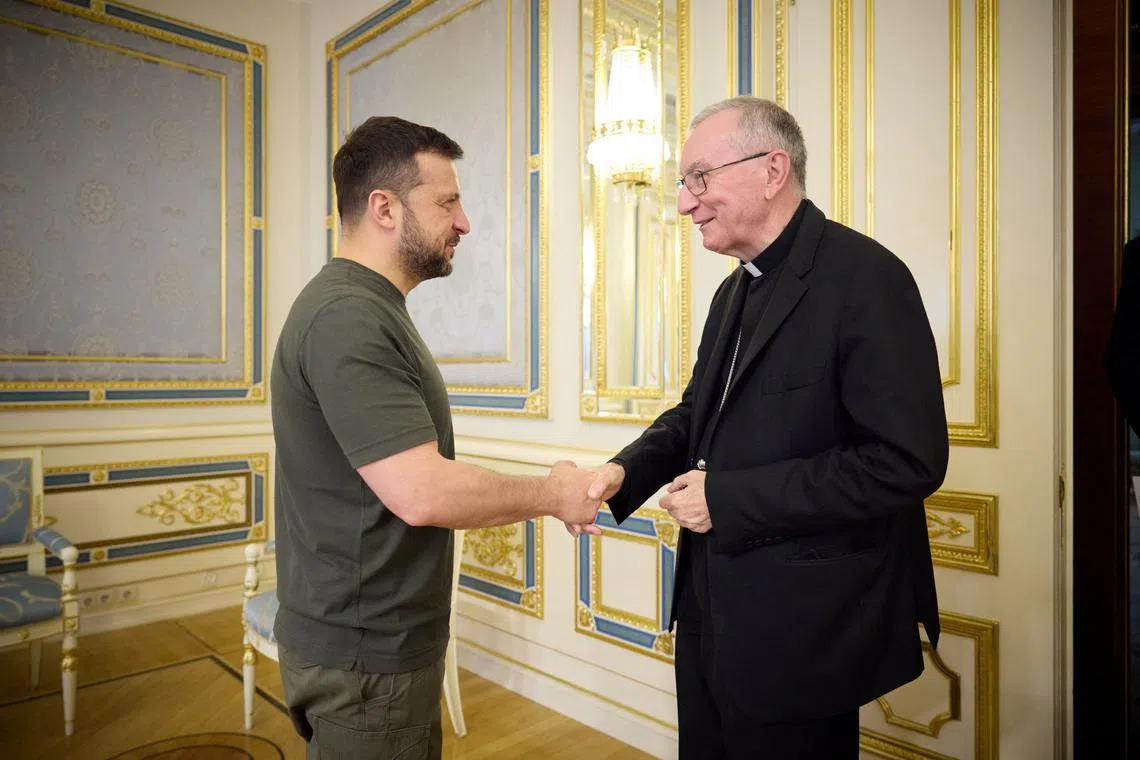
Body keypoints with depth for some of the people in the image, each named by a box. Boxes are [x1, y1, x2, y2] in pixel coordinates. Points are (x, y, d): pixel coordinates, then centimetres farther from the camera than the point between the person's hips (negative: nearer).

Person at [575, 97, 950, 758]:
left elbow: (910, 460, -23)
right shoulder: (736, 290, 10)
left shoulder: (865, 276, -17)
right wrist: (625, 471, -4)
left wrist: (728, 498, -21)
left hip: (800, 628, -8)